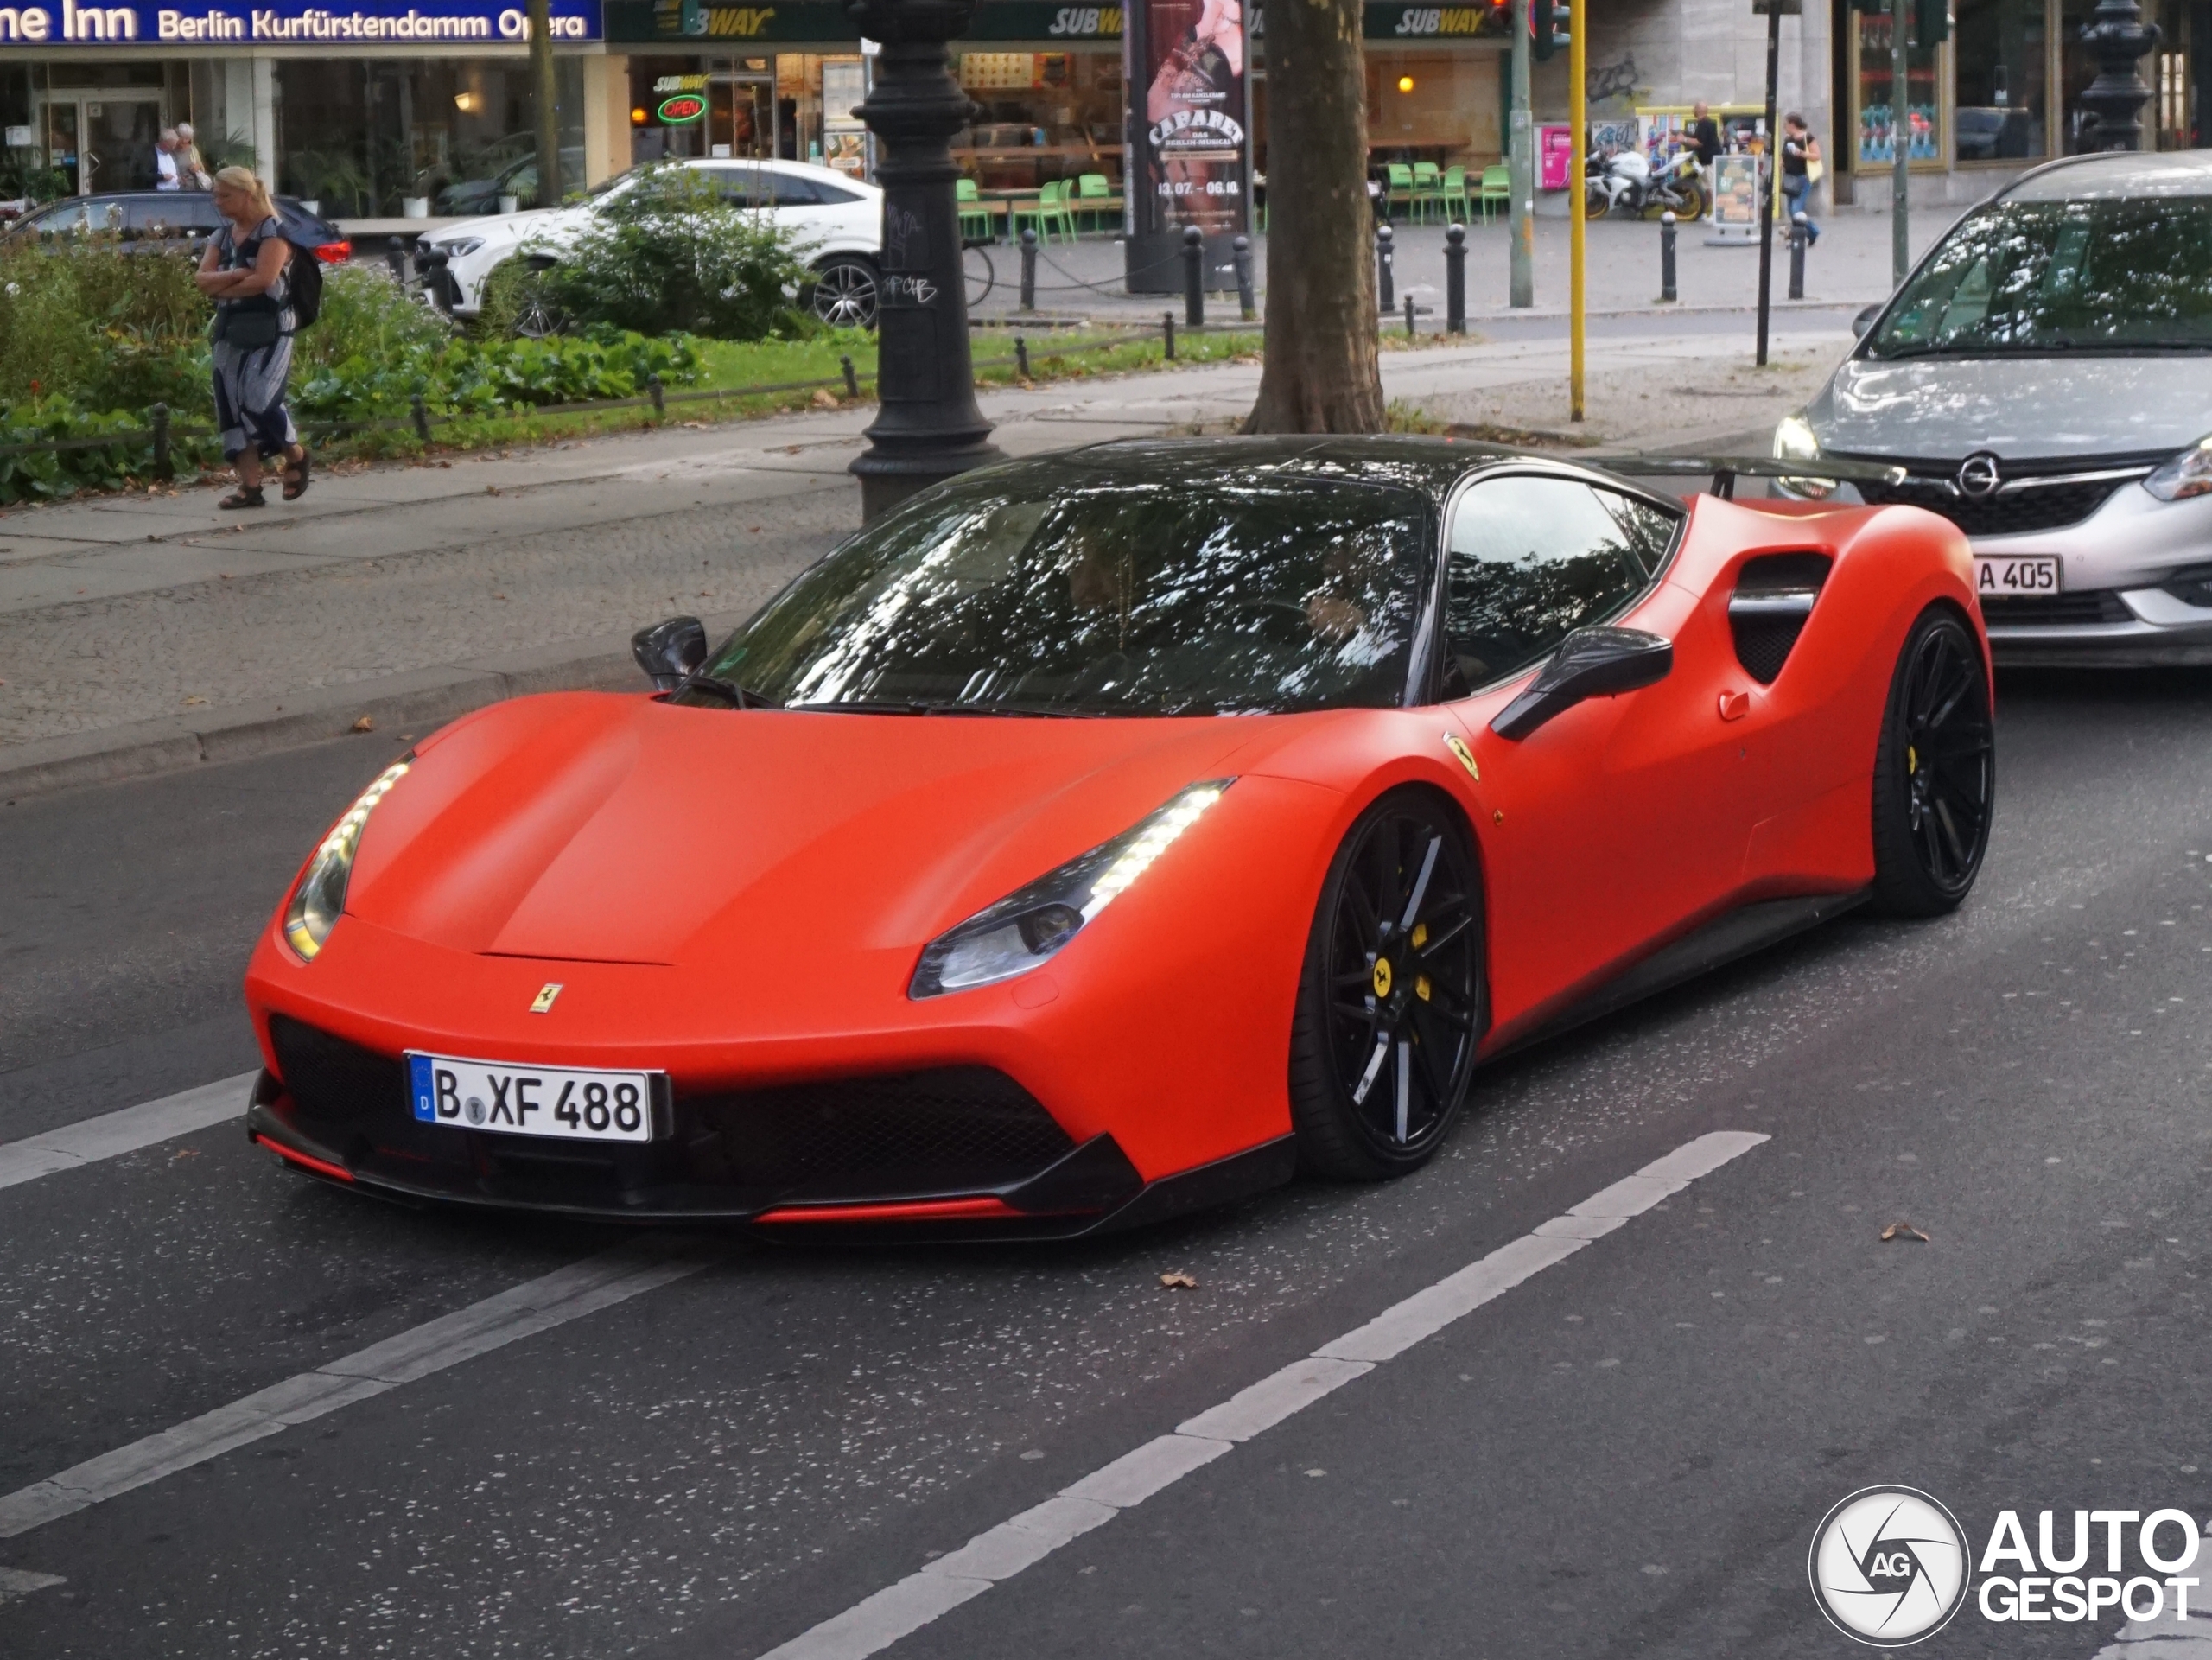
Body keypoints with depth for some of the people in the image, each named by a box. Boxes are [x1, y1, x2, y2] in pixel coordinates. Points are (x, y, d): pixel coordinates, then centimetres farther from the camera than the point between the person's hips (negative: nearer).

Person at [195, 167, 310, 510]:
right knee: (231, 407, 0)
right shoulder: (222, 235, 15)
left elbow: (263, 280, -18)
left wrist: (221, 287, -5)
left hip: (269, 330, -7)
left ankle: (296, 456, 7)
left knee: (258, 400, -18)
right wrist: (236, 276, -13)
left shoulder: (273, 230, -6)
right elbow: (203, 279, 5)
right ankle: (249, 486, 1)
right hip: (229, 330, 7)